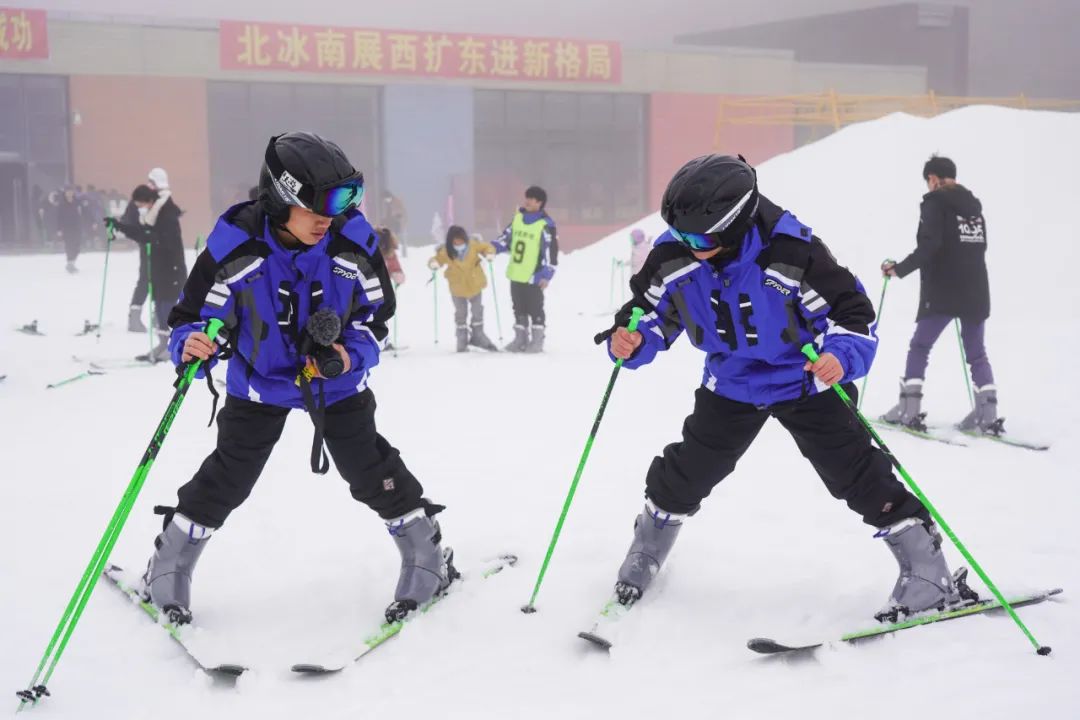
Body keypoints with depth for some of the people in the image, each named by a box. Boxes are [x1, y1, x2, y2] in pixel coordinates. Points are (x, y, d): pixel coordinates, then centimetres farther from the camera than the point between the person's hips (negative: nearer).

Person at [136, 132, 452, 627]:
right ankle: (169, 568, 26)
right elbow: (195, 313, -17)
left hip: (338, 380, 1)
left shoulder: (353, 240, -21)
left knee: (371, 470, 3)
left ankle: (426, 556, 22)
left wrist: (351, 355, -27)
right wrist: (190, 344, -40)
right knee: (226, 479, 5)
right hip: (259, 381, 0)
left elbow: (376, 314, -8)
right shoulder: (236, 243, -27)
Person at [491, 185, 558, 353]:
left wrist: (547, 274, -17)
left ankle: (537, 341, 11)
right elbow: (507, 238, 17)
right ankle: (521, 339, 24)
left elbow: (551, 251, -12)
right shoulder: (517, 218, 8)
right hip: (515, 275, 6)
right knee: (519, 309, 14)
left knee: (535, 309, 2)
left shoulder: (546, 225, -11)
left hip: (533, 277, -6)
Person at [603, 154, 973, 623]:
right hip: (732, 385, 4)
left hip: (804, 382, -4)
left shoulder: (791, 253, -32)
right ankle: (644, 556, 35)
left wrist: (843, 357, -44)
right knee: (684, 475, 10)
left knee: (856, 474, -8)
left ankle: (928, 572, 2)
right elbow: (653, 312, -4)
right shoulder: (674, 256, -19)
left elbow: (852, 311, -24)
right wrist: (630, 342, -26)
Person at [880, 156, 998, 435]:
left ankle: (910, 410, -2)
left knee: (919, 347, 3)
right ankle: (988, 413, 2)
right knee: (977, 353, 11)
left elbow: (929, 245, -19)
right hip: (976, 291, 6)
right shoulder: (973, 204, 14)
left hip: (942, 292, -6)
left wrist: (899, 269, -14)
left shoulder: (935, 203, -7)